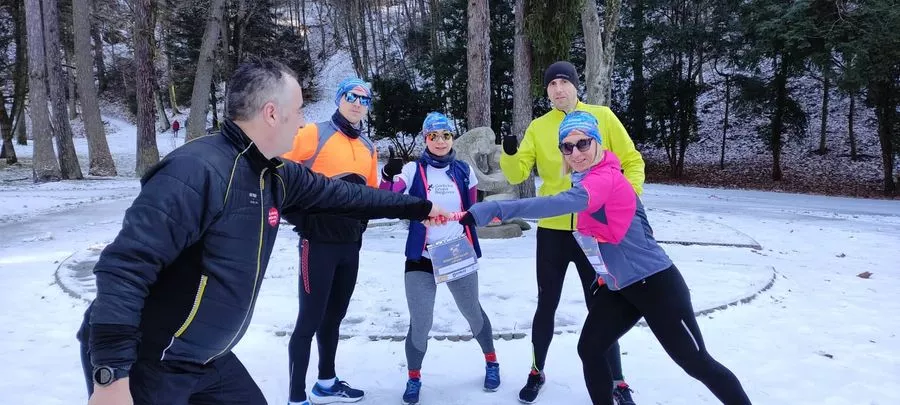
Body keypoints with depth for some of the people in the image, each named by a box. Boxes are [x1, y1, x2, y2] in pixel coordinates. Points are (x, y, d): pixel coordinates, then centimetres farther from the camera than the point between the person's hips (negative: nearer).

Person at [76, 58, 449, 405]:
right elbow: (124, 267, -28)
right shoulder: (195, 171, -26)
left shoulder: (275, 176, 1)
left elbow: (340, 194, 15)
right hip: (144, 365, -8)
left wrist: (419, 207, 22)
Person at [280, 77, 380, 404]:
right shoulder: (314, 134, -8)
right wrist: (297, 217, -14)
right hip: (319, 242, -7)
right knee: (310, 320, -4)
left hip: (350, 245, 7)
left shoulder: (368, 148, 12)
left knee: (334, 316, 18)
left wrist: (360, 224, 8)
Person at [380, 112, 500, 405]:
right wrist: (388, 176, -35)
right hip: (421, 258, -2)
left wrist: (468, 239, 13)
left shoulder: (463, 170, 2)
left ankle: (491, 363, 38)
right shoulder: (413, 170, -7)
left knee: (472, 312, 15)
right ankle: (414, 379, 20)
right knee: (420, 322, -3)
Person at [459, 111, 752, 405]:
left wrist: (496, 209, -53)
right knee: (589, 350, 6)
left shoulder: (606, 178, -25)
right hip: (618, 287, 9)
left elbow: (563, 203, -45)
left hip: (655, 284, -8)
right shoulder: (587, 179, 4)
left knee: (697, 363, 5)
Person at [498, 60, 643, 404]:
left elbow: (632, 162, 3)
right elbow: (517, 174, -5)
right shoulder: (538, 127, 2)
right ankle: (537, 373, 32)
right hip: (552, 229, 1)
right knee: (546, 305, 12)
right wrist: (510, 153, -25)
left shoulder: (602, 116, 0)